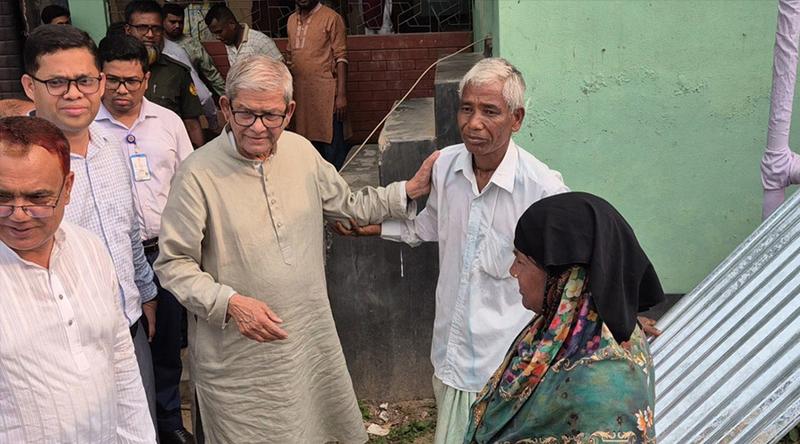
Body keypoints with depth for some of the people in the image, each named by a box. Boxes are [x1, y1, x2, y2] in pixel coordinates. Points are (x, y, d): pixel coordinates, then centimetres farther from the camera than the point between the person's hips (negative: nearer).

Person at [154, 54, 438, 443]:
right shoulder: (198, 173, -16)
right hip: (239, 357, -5)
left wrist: (410, 190, 4)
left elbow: (349, 206, 15)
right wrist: (230, 303, -24)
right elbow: (172, 263, -12)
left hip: (312, 340, 5)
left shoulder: (301, 151, 1)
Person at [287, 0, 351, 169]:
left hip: (325, 92, -6)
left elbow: (341, 58, -9)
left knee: (332, 148, -3)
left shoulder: (331, 18, -6)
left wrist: (341, 95, -14)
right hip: (300, 94, 6)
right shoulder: (292, 20, 13)